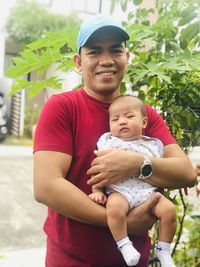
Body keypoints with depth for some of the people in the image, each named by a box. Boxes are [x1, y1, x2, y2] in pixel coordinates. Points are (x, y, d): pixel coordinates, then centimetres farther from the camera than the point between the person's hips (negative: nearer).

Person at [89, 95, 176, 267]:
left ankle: (163, 250, 4)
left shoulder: (153, 145, 13)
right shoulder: (108, 142, 9)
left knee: (169, 209, -18)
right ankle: (124, 245, -14)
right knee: (114, 206, -33)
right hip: (119, 192, -2)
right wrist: (97, 191, -2)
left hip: (148, 191, 3)